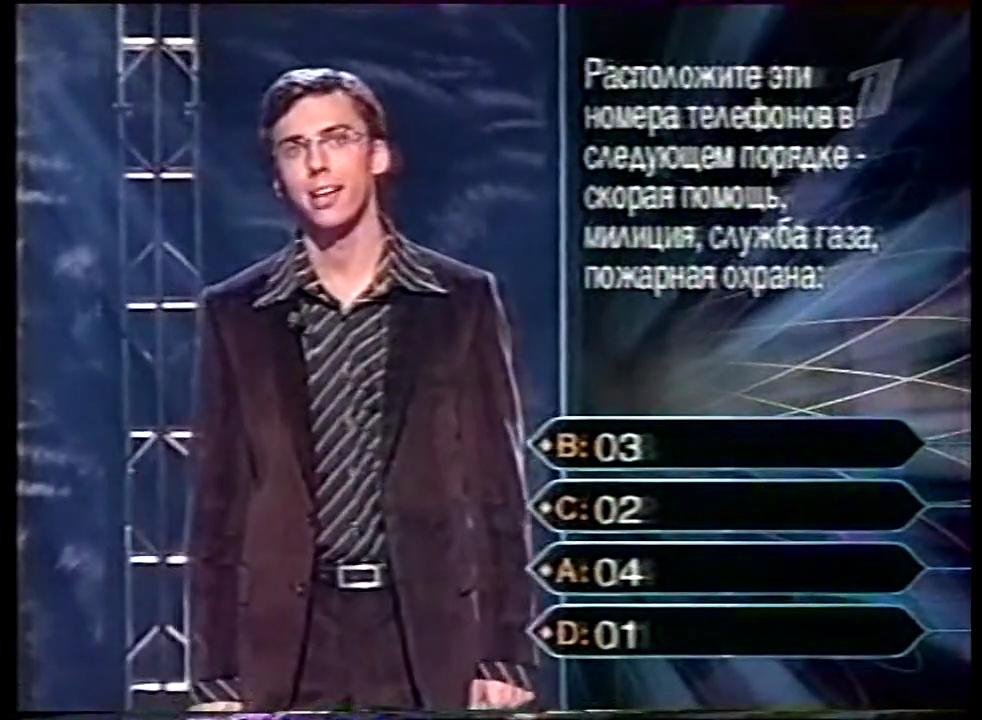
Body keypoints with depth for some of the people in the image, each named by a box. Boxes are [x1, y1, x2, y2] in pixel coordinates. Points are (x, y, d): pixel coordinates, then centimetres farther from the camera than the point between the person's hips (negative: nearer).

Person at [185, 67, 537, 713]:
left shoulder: (465, 299, 3)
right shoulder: (236, 312, 5)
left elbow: (499, 489, 3)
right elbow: (218, 503, 6)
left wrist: (505, 656, -2)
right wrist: (215, 674, 2)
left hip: (430, 633, 0)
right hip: (286, 642, 1)